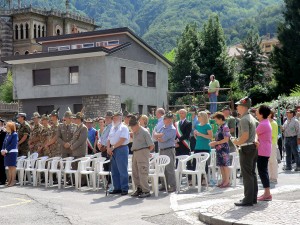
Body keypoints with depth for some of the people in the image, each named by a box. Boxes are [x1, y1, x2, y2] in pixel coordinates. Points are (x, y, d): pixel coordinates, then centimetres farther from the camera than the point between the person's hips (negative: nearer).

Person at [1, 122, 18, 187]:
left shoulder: (14, 134, -9)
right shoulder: (7, 134, 13)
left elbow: (13, 144, -16)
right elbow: (4, 143, 13)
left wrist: (6, 150, -16)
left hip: (12, 152, -7)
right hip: (7, 152, 7)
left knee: (12, 166, -4)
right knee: (9, 167, 9)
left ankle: (13, 181, -1)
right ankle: (9, 180, 13)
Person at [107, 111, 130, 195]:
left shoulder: (123, 127, -5)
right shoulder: (112, 128, 19)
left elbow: (122, 140, -15)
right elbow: (109, 139, 17)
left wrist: (113, 147, -12)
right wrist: (108, 148, 0)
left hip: (121, 149, -8)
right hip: (113, 151, 8)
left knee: (122, 170, -7)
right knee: (114, 170, 9)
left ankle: (124, 189, -3)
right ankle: (117, 188, 15)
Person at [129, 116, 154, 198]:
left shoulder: (144, 132, -12)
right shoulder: (134, 132, 13)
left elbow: (152, 145, -13)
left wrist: (146, 151, -1)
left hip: (142, 152, -9)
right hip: (135, 153, 9)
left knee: (142, 173, -9)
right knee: (135, 173, 11)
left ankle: (146, 191, -5)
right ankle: (139, 189, 21)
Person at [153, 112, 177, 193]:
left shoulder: (172, 129, -11)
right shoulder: (163, 127, 15)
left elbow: (163, 139, -17)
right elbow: (155, 135, 10)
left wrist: (158, 137, 1)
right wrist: (160, 137, -9)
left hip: (169, 150, -8)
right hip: (161, 150, 8)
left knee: (170, 169, -5)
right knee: (162, 169, 10)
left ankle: (173, 186, 0)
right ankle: (164, 185, 18)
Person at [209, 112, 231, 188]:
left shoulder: (225, 127, -15)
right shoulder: (220, 127, 12)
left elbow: (226, 139, -19)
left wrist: (216, 143, -16)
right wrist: (214, 143, 6)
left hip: (223, 149, -9)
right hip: (219, 149, 9)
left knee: (225, 165, -1)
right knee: (221, 165, 12)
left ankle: (227, 181, 6)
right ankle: (224, 180, 20)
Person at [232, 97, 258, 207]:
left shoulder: (244, 119, -16)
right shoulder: (252, 118, 14)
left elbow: (245, 136, -23)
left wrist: (237, 142, -8)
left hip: (246, 149, -10)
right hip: (253, 147, 10)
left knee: (247, 175, -6)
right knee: (252, 174, 14)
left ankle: (248, 200, -3)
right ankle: (253, 198, 20)